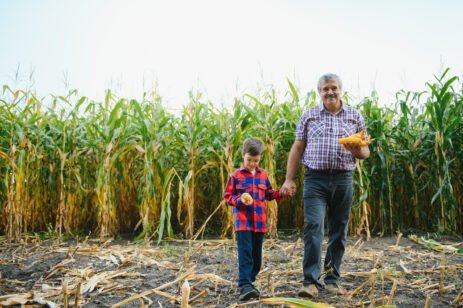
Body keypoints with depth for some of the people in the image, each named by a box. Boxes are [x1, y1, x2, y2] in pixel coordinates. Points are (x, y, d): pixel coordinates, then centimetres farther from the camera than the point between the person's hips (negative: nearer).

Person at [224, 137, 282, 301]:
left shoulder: (263, 174, 11)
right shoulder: (236, 175, -1)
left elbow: (268, 194, 17)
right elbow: (228, 196, 0)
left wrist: (281, 192, -1)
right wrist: (240, 200, -18)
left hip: (259, 221, 5)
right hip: (242, 220, -4)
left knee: (257, 255, 10)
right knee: (245, 253, -13)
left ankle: (249, 282, 26)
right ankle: (245, 286, -15)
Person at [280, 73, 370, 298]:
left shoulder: (355, 116, 10)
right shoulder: (309, 115, 8)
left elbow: (365, 152, 12)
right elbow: (297, 149, 7)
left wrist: (358, 150, -13)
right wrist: (289, 179, 0)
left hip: (343, 180, 2)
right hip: (315, 179, -2)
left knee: (338, 232, 7)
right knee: (313, 227, -13)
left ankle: (332, 280, 18)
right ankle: (311, 282, -10)